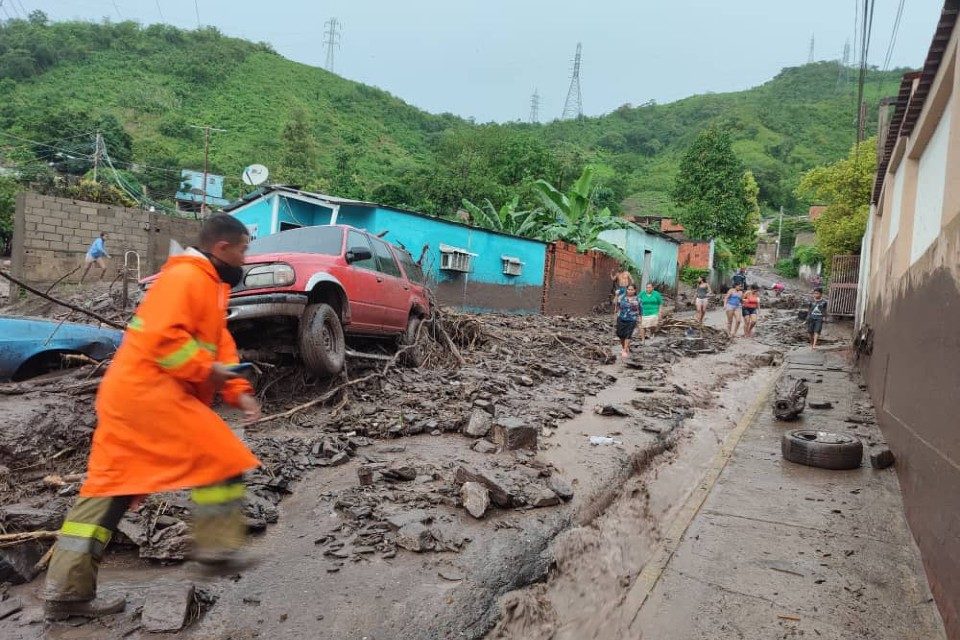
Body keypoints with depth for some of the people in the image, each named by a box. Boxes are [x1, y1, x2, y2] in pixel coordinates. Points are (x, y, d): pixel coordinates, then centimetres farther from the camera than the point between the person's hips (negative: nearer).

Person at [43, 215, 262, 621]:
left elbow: (220, 346, 18)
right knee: (221, 458, -2)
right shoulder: (186, 277, -12)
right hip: (149, 392, -11)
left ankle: (67, 589, 18)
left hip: (128, 393, 11)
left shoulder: (208, 285, 21)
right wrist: (206, 370, -17)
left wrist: (239, 392, 7)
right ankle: (216, 548, 10)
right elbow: (162, 336, -25)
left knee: (109, 485, 11)